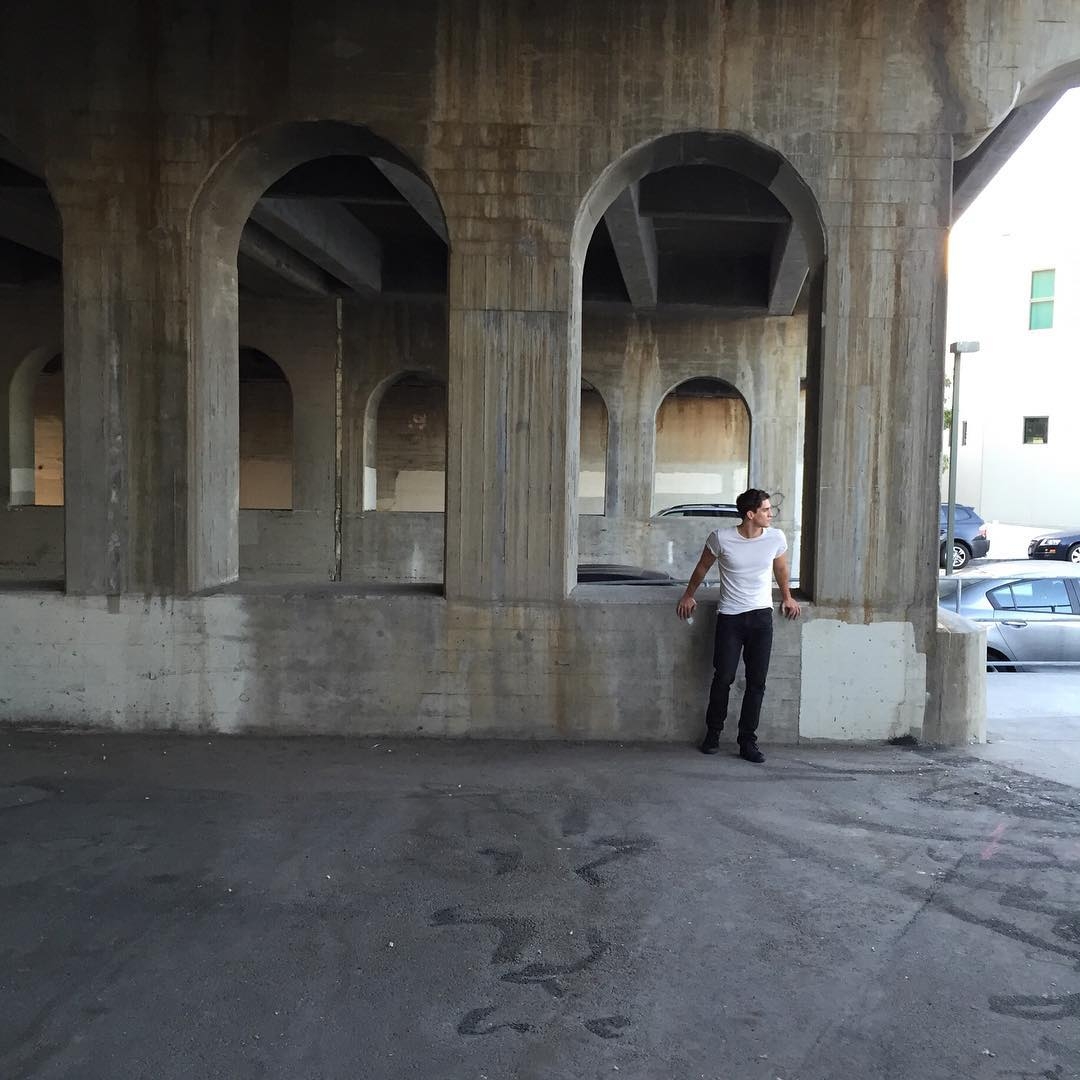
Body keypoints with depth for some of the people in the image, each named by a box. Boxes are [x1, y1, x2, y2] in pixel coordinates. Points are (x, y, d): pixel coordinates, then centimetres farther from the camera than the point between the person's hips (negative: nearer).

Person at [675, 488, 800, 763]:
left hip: (761, 616, 2)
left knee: (757, 682, 2)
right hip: (730, 616, -2)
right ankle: (713, 733, 20)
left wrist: (787, 597, 25)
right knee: (723, 678, -1)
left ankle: (747, 742, 11)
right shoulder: (721, 538, -11)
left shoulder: (776, 538, -3)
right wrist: (689, 595, 16)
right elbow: (703, 567, 7)